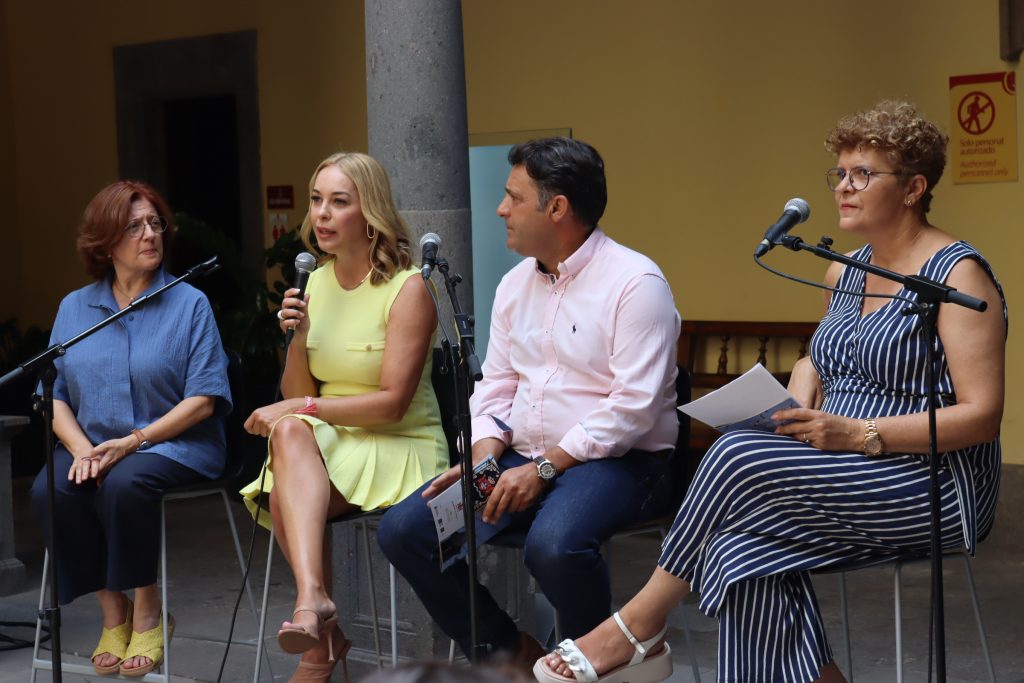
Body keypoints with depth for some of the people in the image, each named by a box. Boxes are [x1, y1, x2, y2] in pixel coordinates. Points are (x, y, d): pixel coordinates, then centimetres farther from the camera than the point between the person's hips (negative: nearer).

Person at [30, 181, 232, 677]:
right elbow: (54, 396, 8)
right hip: (93, 445, 4)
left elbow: (204, 399, -7)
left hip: (175, 445, -4)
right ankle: (112, 611, -10)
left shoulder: (189, 304, -1)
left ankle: (148, 613, -14)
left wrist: (133, 441, -17)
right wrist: (81, 448, -13)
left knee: (124, 484, -35)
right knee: (49, 491, -27)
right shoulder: (74, 308, 11)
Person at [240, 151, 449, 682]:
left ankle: (310, 598, -36)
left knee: (292, 430, -31)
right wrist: (296, 340, -11)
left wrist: (302, 410, -18)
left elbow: (392, 402, -15)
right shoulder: (315, 284, 9)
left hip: (402, 449, -5)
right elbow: (297, 397, 8)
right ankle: (319, 619, -34)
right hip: (329, 450, 5)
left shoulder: (408, 289, -9)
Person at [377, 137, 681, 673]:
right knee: (403, 529, -9)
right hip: (522, 461, 7)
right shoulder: (515, 284, 14)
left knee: (553, 543, -38)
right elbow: (496, 387, 15)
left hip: (616, 462, -7)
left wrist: (545, 468, -20)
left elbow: (635, 405, -18)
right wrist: (483, 458, -5)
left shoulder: (634, 282, -11)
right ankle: (507, 650, 7)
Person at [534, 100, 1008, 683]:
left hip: (933, 486, -7)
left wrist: (859, 433, -24)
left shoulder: (958, 274, -10)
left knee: (742, 459, -25)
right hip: (849, 475, 7)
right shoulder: (844, 273, 14)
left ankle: (641, 622, -12)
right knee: (745, 539, -25)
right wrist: (799, 401, 6)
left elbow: (982, 415, -16)